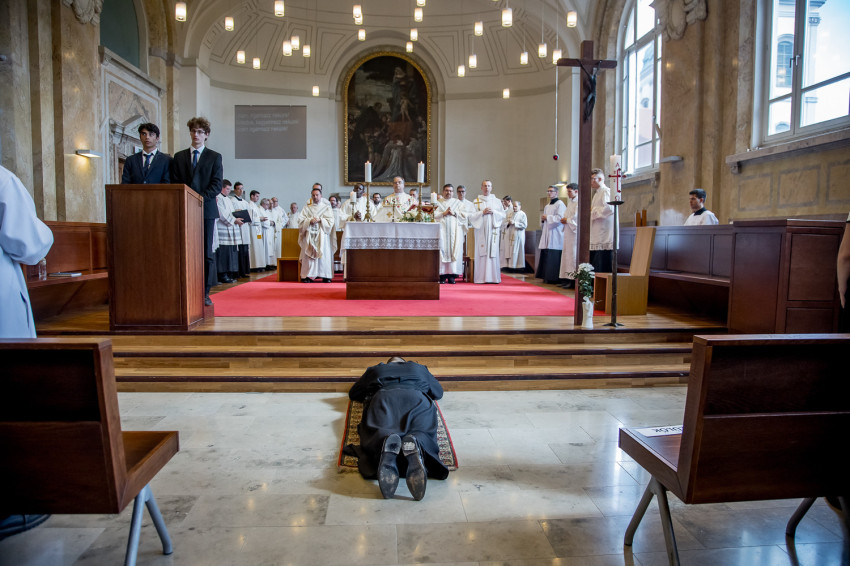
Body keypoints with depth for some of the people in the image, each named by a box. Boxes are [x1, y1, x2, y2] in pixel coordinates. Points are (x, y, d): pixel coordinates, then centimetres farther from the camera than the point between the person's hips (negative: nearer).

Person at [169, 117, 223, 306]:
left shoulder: (215, 157, 8)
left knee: (206, 252, -1)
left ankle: (205, 293, 3)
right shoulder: (179, 157, 15)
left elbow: (217, 185, -1)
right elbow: (174, 184, 11)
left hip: (206, 209, -2)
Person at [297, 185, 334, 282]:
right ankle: (307, 276, -9)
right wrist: (310, 221, -12)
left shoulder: (326, 207, 12)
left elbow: (330, 221, 1)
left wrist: (320, 220, -12)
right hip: (309, 235, 1)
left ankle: (325, 275, -7)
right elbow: (301, 220, 5)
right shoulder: (306, 208, 16)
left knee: (324, 252, -8)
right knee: (308, 253, -8)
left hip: (322, 235, -1)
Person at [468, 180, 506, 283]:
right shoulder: (476, 201, 9)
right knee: (481, 253, -6)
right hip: (481, 229, -1)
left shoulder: (497, 201, 13)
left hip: (493, 229, 1)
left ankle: (493, 277, -1)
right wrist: (482, 212, -10)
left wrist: (493, 212, -7)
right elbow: (471, 216, 1)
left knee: (493, 251, -4)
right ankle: (481, 278, -5)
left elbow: (503, 215, 8)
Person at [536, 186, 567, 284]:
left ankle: (553, 278, -7)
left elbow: (560, 218, -16)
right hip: (547, 235, 8)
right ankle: (547, 277, 11)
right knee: (546, 257, 6)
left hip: (555, 235, -8)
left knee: (553, 257, -10)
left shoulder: (560, 204, -5)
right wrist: (542, 219, 6)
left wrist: (547, 217, -10)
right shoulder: (547, 206, 22)